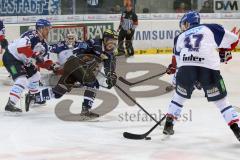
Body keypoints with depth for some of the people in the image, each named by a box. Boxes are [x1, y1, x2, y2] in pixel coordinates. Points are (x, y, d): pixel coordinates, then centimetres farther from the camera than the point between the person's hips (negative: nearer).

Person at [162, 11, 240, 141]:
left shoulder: (180, 37, 27)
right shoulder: (210, 29, 18)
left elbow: (177, 60, 26)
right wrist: (224, 52, 33)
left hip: (185, 67, 2)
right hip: (209, 68, -2)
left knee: (179, 96, 27)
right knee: (221, 100, 7)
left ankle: (169, 124, 29)